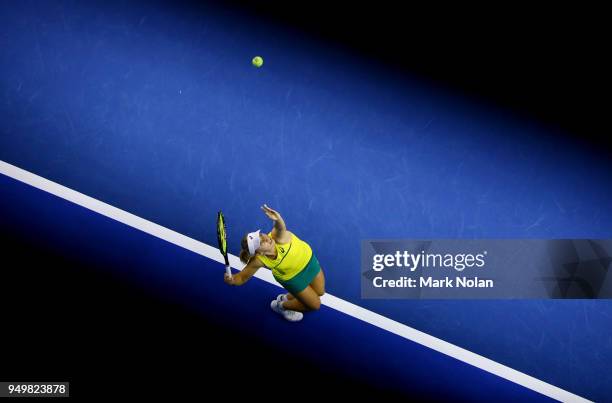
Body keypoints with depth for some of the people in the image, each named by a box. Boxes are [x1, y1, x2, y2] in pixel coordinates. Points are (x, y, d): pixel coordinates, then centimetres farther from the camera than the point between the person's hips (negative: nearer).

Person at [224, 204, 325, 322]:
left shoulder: (277, 236, -38)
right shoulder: (259, 260, -34)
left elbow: (281, 228, -63)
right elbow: (243, 277, -23)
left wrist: (277, 219, -84)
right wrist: (231, 280, -44)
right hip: (293, 278, -2)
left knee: (319, 292, 24)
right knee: (315, 305, 6)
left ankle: (287, 297, 44)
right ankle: (280, 306, 26)